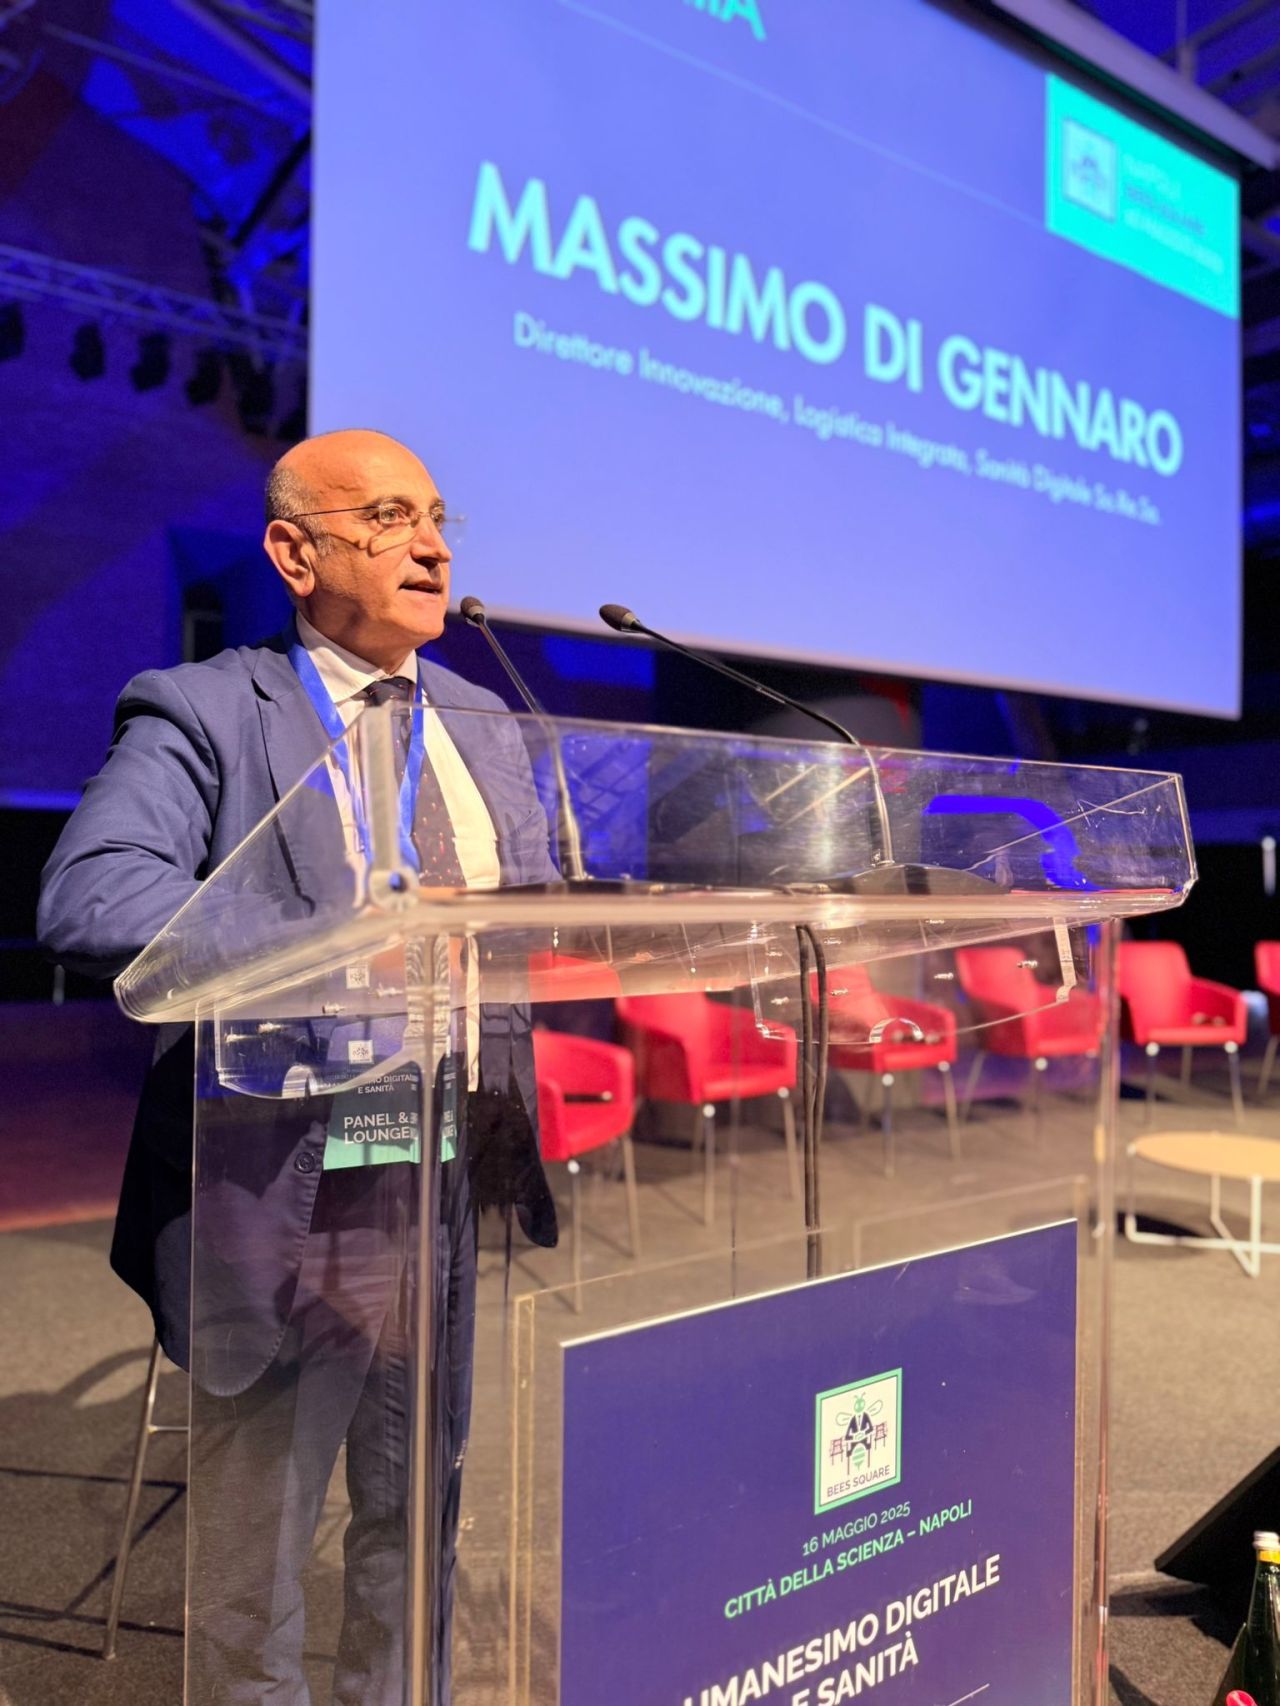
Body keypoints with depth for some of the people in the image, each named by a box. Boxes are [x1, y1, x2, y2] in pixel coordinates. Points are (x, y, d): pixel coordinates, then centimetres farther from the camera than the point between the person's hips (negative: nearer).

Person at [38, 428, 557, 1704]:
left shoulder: (483, 726, 10)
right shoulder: (204, 714, -9)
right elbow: (88, 896, -24)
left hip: (460, 1177, 6)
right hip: (290, 1188, -5)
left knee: (421, 1519, 24)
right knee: (253, 1541, 15)